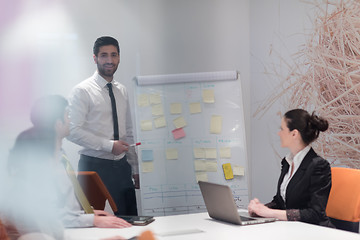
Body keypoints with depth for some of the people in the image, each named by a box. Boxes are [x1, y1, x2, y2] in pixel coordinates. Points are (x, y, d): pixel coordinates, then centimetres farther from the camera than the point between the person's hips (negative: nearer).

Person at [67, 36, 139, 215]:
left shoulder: (122, 91, 14)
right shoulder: (82, 91, -6)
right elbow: (73, 131, -14)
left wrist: (135, 169, 15)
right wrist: (109, 145, -18)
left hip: (122, 166, 6)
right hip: (95, 166, -6)